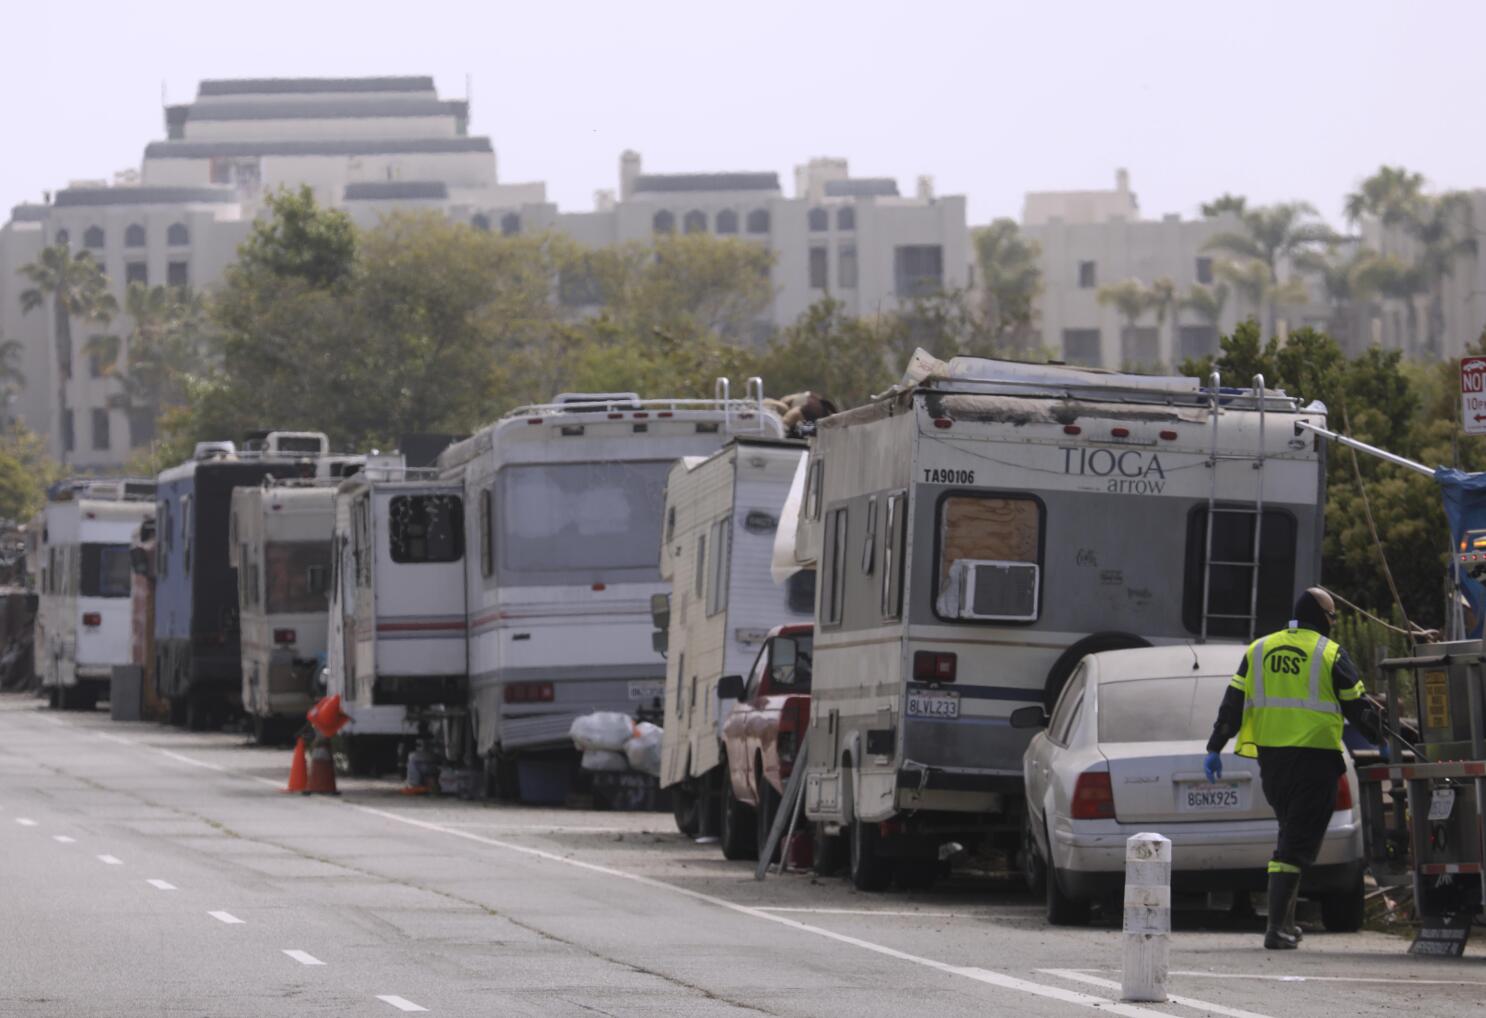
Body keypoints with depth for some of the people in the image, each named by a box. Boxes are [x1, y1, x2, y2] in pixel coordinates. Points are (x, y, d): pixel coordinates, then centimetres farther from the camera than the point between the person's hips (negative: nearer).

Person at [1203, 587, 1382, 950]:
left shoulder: (1259, 651, 10)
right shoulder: (1330, 654, -2)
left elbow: (1232, 704, 7)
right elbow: (1356, 706, 1)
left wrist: (1215, 748, 10)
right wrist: (1383, 740, 15)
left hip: (1270, 757, 5)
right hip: (1315, 757, -5)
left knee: (1291, 834, 21)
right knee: (1299, 841, -4)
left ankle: (1285, 921, 19)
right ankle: (1277, 927, -13)